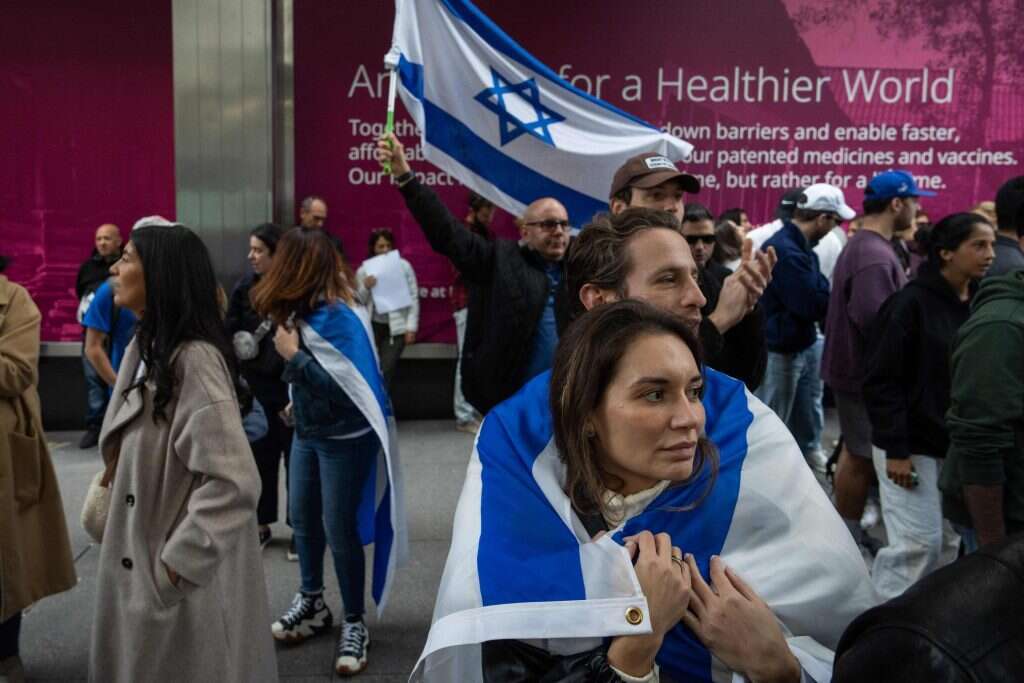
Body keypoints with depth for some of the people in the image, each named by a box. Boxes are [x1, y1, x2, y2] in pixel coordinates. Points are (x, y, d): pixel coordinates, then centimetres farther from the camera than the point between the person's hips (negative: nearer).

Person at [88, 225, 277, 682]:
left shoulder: (194, 359, -24)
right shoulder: (144, 349, 4)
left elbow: (233, 483, -29)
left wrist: (177, 568, -23)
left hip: (183, 579, -8)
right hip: (137, 563, 8)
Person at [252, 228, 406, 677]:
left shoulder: (338, 315, -22)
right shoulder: (304, 308, 3)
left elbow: (343, 383, -27)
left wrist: (293, 356, -22)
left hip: (344, 437, -8)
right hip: (309, 431, 9)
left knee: (339, 529, 0)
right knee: (302, 517, 18)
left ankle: (354, 623, 17)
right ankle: (312, 603, 37)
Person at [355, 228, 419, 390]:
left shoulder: (404, 266, -2)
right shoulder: (363, 270, 1)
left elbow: (413, 298, -1)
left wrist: (411, 327, -6)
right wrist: (365, 288, -15)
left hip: (396, 327, -2)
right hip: (372, 326, 2)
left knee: (386, 371, -4)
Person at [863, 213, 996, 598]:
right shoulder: (910, 303, -14)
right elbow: (881, 382, -15)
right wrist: (895, 449, -18)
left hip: (956, 446, 6)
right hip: (910, 445, -6)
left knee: (947, 542, 13)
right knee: (920, 542, -3)